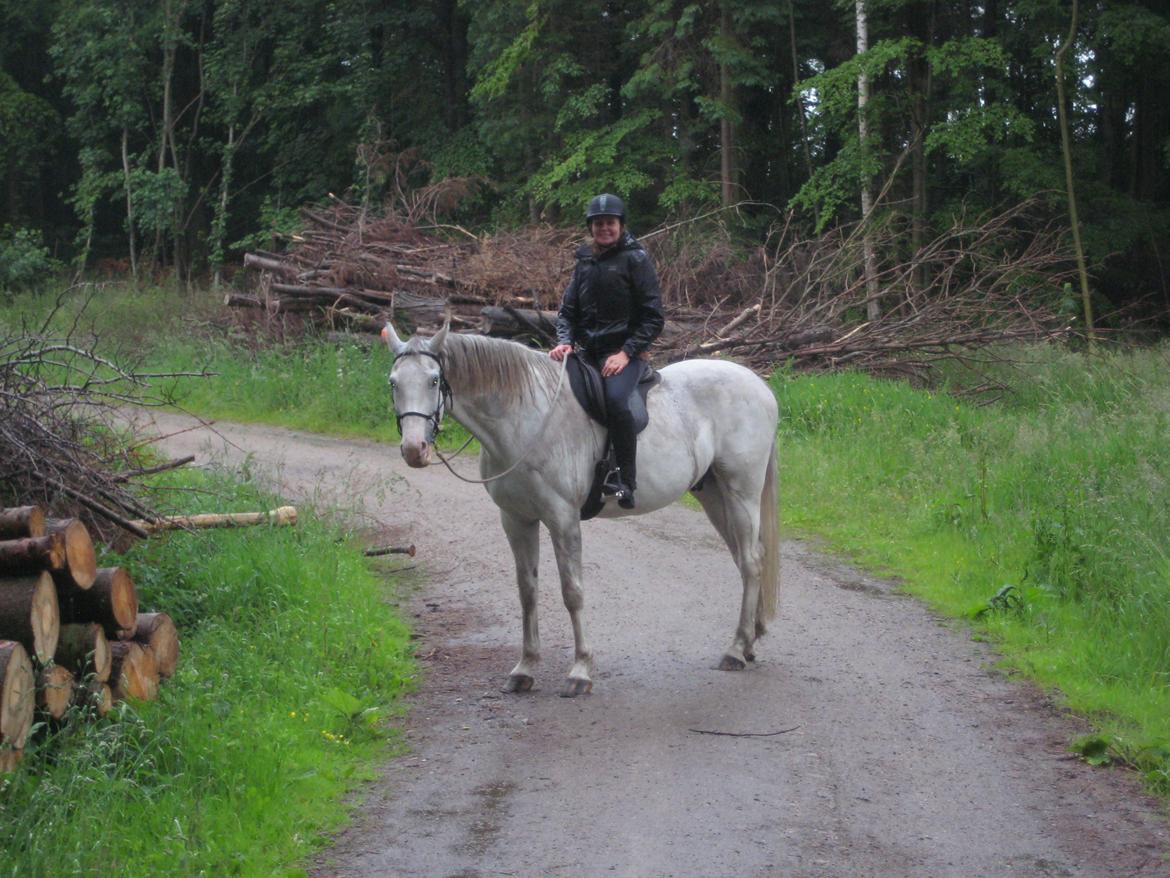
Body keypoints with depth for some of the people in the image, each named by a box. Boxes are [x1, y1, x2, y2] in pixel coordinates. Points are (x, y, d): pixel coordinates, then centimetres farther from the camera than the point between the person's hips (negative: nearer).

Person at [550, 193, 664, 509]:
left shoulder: (635, 260, -2)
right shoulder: (585, 261, 15)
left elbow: (653, 318, -5)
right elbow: (568, 309, 17)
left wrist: (626, 353, -15)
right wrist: (564, 342, -4)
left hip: (623, 351, -6)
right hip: (586, 352, 6)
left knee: (615, 399, -34)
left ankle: (626, 482, -28)